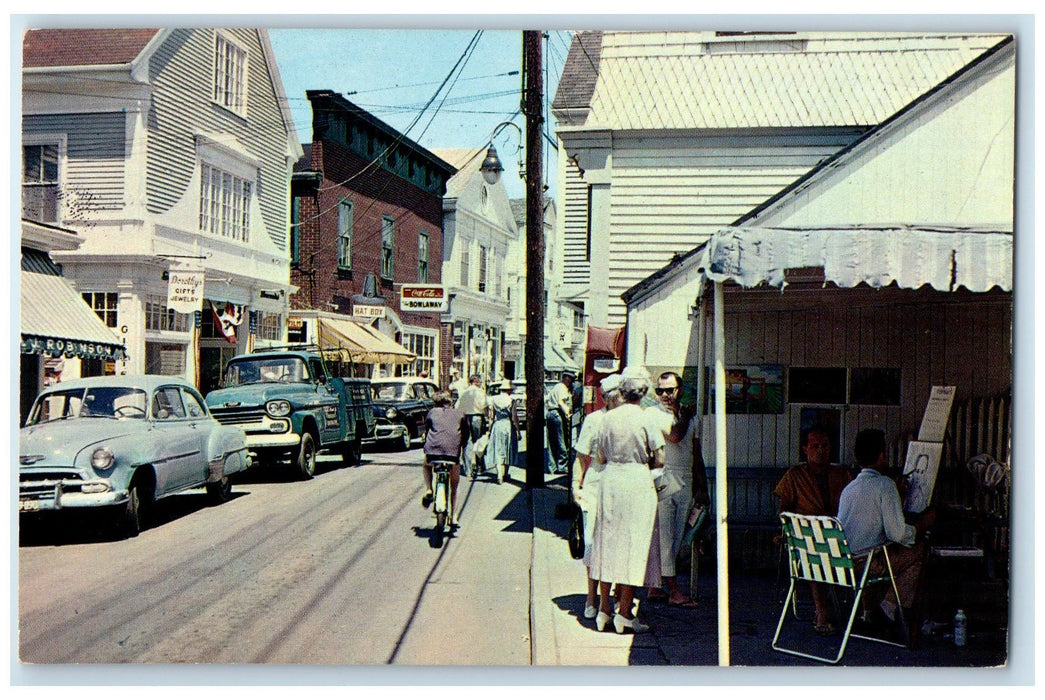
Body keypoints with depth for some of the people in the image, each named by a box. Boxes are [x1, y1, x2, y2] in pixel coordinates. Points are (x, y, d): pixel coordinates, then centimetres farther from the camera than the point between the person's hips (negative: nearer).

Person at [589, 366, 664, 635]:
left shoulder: (608, 417, 1)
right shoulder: (647, 419, -9)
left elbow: (600, 457, 5)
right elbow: (659, 459, -7)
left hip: (610, 480, 4)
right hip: (637, 482, -4)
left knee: (607, 541, 11)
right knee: (633, 543, 2)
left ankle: (604, 608, 16)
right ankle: (624, 611, 3)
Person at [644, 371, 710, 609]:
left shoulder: (691, 415, 15)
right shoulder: (652, 413, -4)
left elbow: (696, 454, 19)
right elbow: (674, 436, -20)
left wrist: (702, 488, 17)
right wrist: (685, 417, -2)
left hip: (685, 483, 6)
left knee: (674, 539, 7)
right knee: (663, 538, -6)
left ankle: (656, 587, 15)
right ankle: (673, 591, -4)